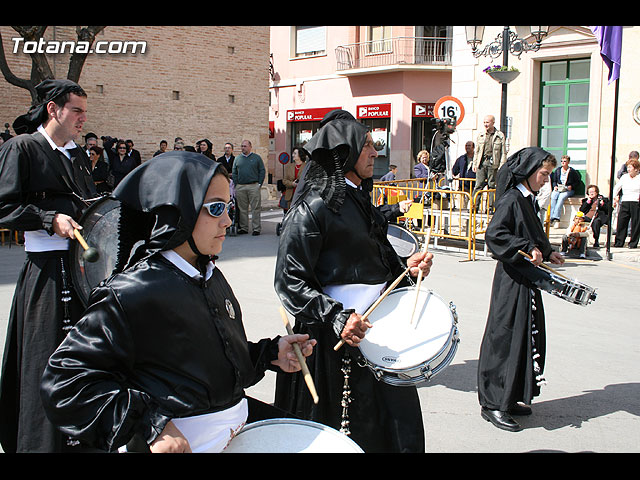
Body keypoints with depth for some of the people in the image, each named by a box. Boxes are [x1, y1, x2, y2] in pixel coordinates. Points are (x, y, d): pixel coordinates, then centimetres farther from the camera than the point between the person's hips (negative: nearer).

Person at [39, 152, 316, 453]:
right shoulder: (131, 293, -19)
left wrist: (270, 353, 1)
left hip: (239, 417, 7)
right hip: (182, 440, -7)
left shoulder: (211, 275, 7)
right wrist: (150, 427, -24)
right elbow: (64, 381, -19)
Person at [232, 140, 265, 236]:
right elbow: (234, 173, 15)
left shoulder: (257, 158, 6)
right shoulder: (237, 159, 14)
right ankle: (243, 228, 14)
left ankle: (256, 228, 0)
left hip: (254, 187, -3)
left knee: (255, 208, -3)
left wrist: (259, 184, -5)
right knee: (242, 209, 6)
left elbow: (262, 171, 4)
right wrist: (236, 184, 4)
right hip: (240, 187, 3)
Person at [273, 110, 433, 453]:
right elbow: (290, 279, -18)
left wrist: (405, 266, 4)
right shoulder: (313, 208, -15)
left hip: (377, 329, 9)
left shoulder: (361, 200, 13)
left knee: (397, 428, 15)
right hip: (335, 337, -8)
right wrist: (337, 318, -26)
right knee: (346, 435, 5)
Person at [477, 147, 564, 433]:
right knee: (507, 339, -5)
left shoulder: (527, 200, 14)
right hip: (513, 283, -10)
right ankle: (493, 404, 5)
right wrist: (528, 249, -26)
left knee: (527, 338, 14)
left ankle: (508, 398, 24)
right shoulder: (511, 199, -14)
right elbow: (494, 234, -26)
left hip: (527, 283, 10)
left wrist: (547, 253, 12)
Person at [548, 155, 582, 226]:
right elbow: (554, 181, 20)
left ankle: (556, 217, -42)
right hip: (558, 189, 3)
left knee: (561, 197, -34)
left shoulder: (572, 171, 1)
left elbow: (578, 182, 5)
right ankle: (552, 217, -38)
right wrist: (555, 186, -1)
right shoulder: (557, 170, 14)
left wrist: (571, 186, -12)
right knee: (553, 196, -30)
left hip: (568, 190, -3)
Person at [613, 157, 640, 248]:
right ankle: (619, 242, 5)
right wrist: (614, 198, 7)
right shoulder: (624, 177, 12)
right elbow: (616, 188, 16)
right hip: (625, 202, 3)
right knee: (621, 222, -2)